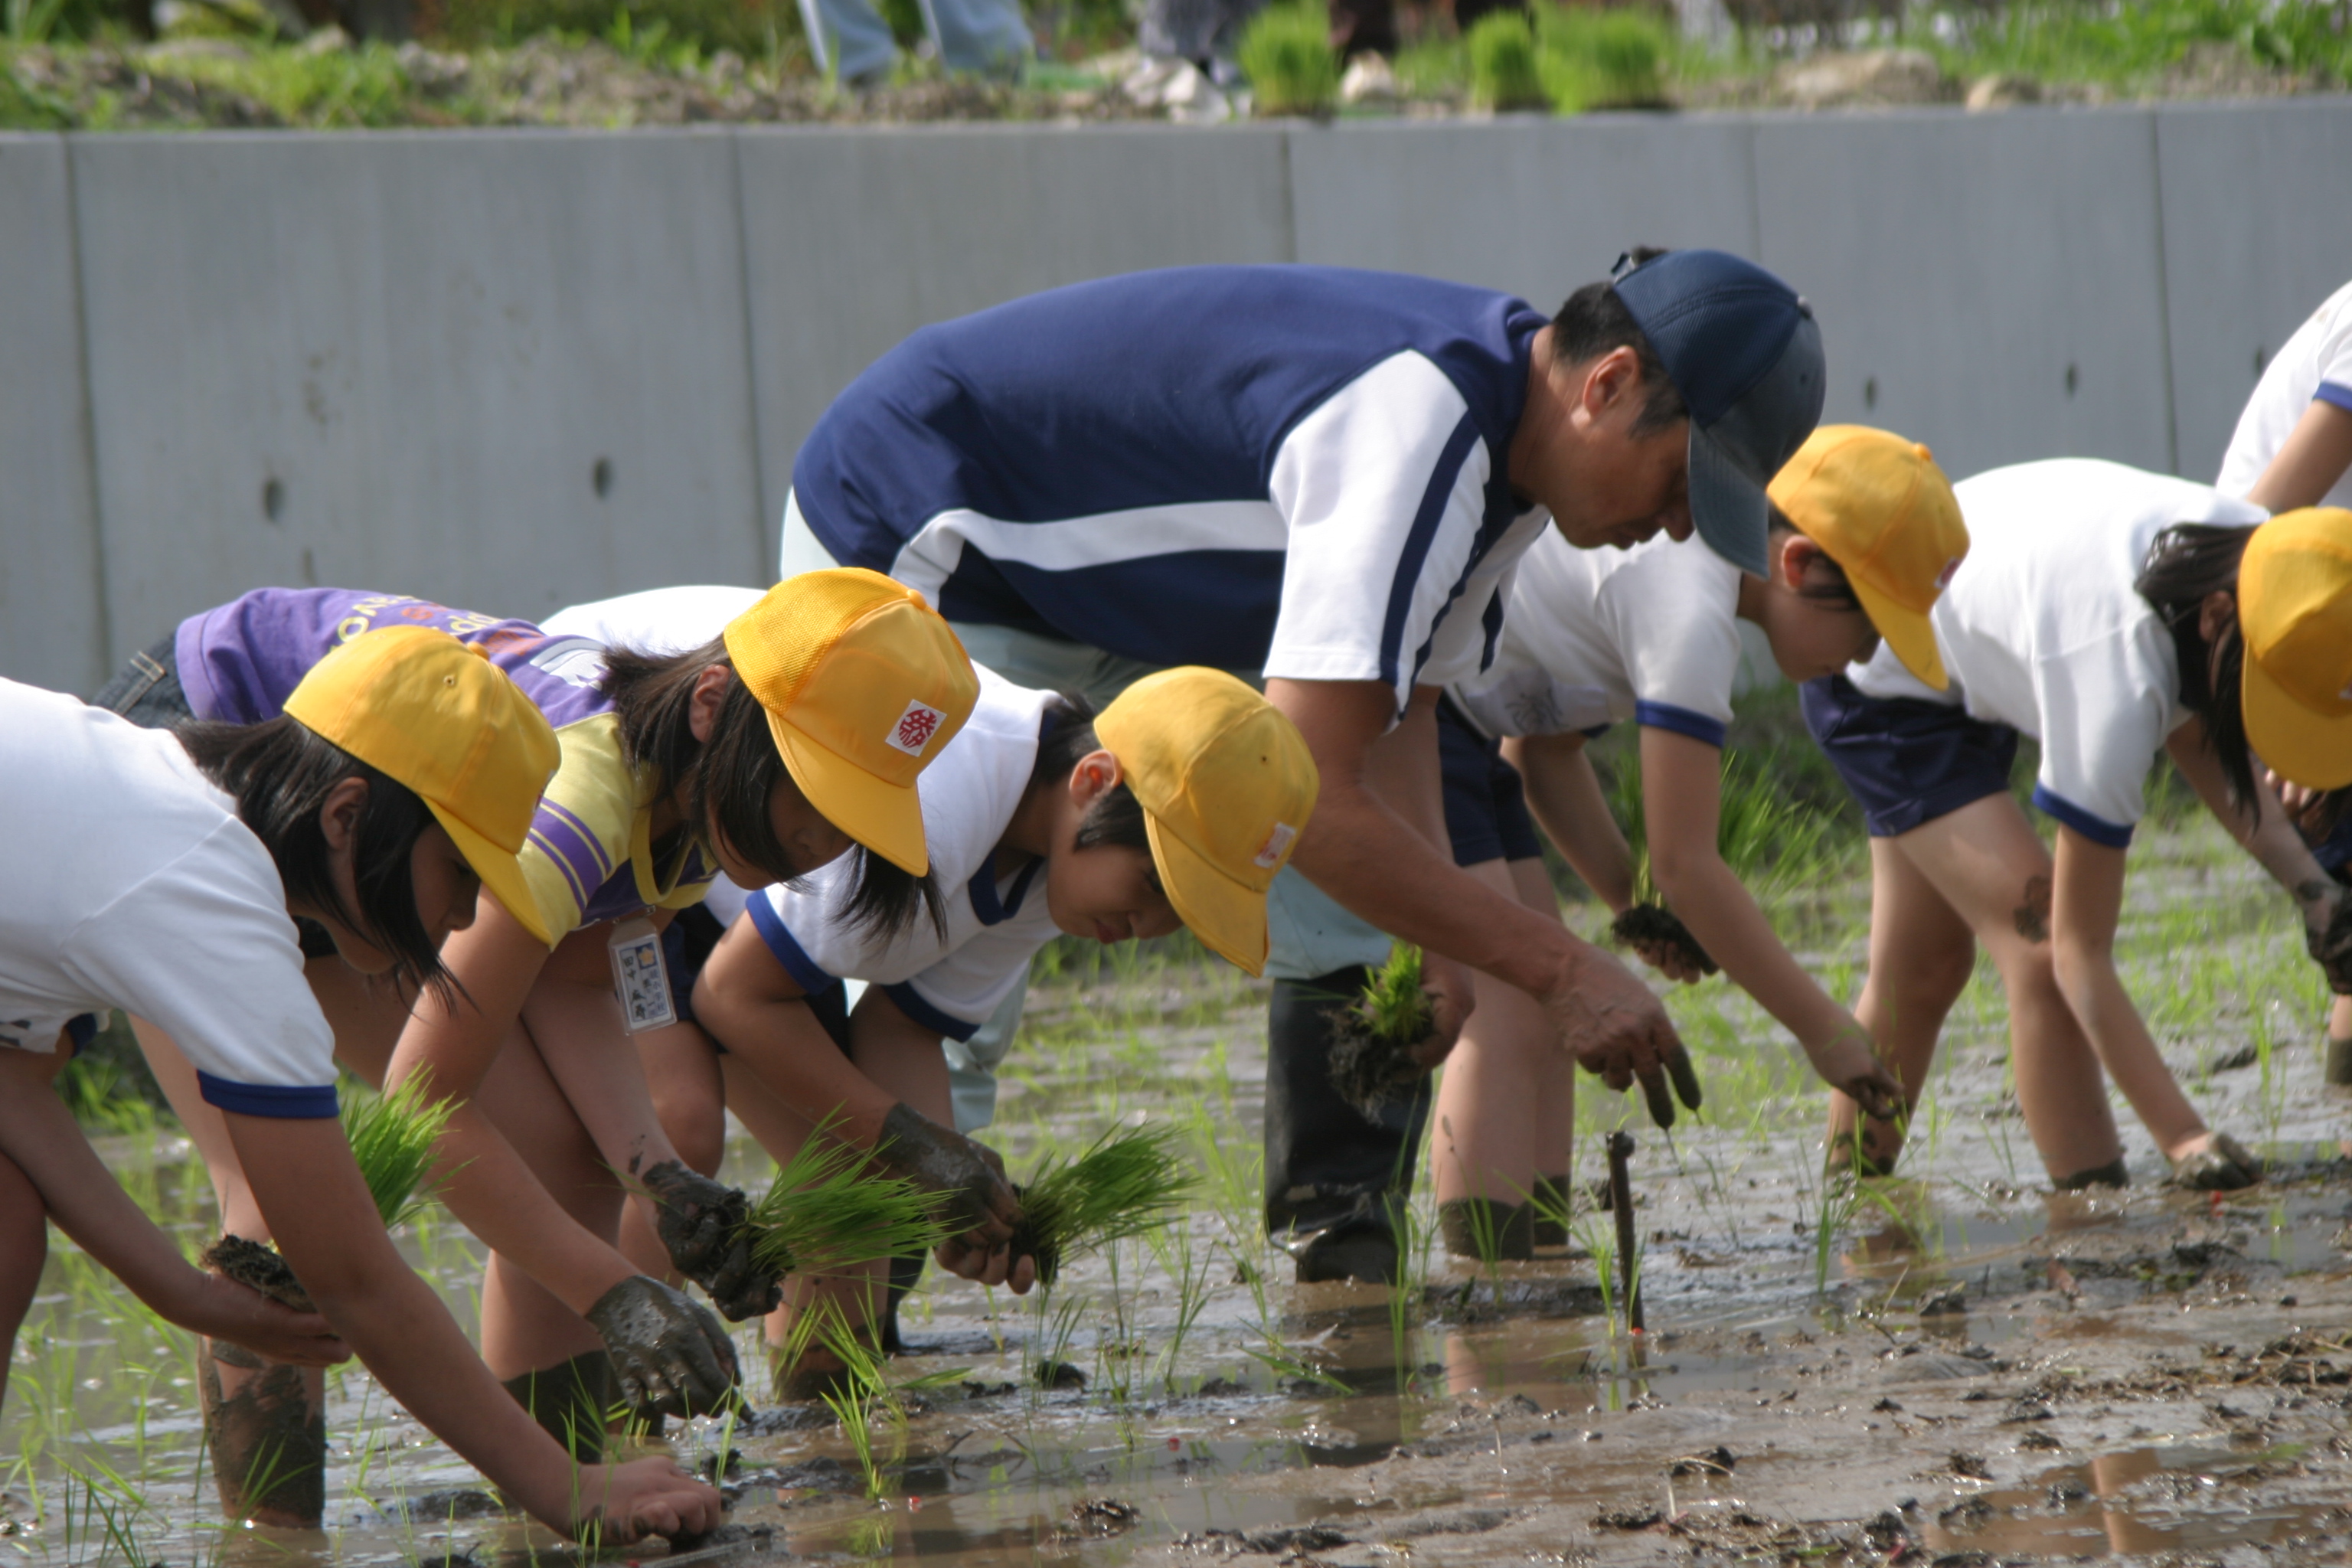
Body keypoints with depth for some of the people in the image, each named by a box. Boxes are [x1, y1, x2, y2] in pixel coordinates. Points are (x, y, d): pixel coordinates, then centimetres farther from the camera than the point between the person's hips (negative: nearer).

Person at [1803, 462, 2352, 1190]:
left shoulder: (2252, 551, -24)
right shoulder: (2117, 688, -44)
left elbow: (2194, 733, -1)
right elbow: (2082, 952, -36)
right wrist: (2184, 1140, -41)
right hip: (1881, 686, -8)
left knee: (1922, 970, 18)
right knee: (2045, 949, -21)